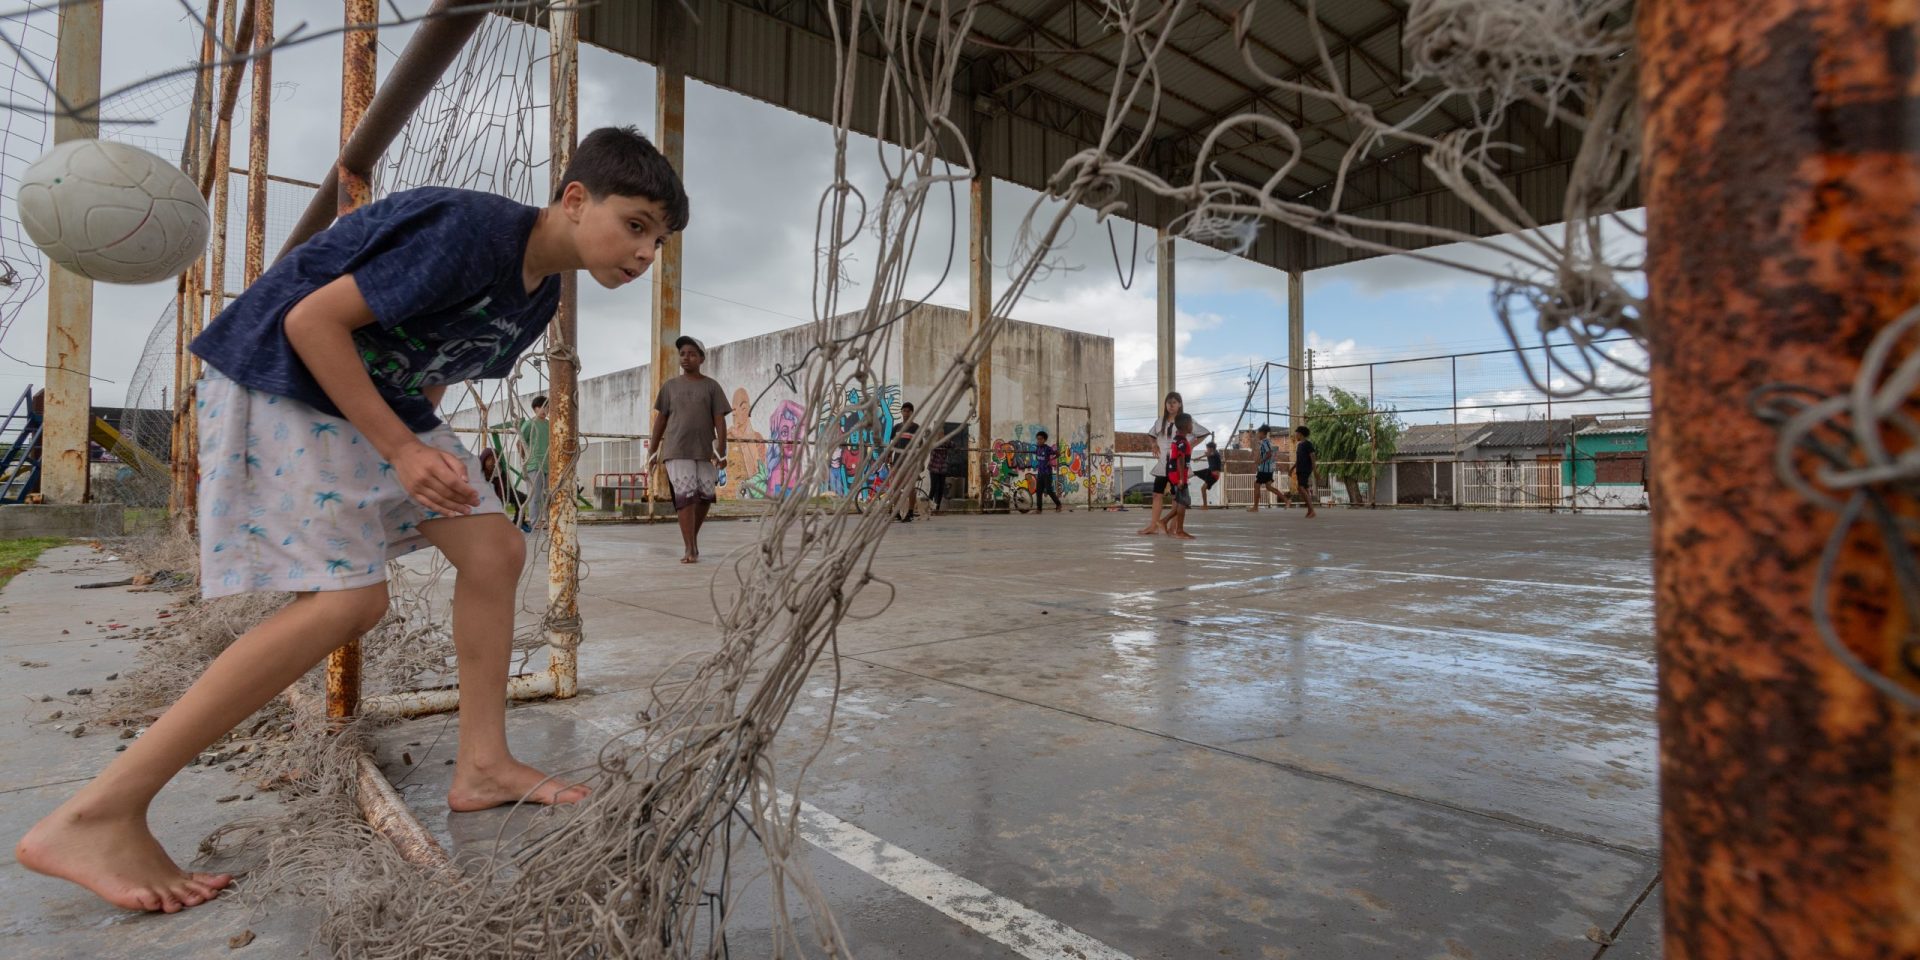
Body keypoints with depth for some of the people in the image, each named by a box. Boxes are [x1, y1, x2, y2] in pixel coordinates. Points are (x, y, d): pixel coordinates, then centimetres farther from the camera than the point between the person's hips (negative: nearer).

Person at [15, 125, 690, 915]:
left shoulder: (540, 294, 4)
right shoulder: (469, 231, -25)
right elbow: (311, 321, -23)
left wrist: (426, 447, 2)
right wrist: (401, 450, -23)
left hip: (382, 403, 9)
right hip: (282, 382, -9)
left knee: (495, 550, -1)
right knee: (348, 600, -17)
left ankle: (482, 767, 7)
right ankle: (95, 817, -7)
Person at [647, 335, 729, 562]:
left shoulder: (711, 386, 6)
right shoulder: (670, 386, 11)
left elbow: (720, 420, 0)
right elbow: (661, 419, 13)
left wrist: (721, 450, -11)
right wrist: (652, 451, 10)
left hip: (705, 452, 1)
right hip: (677, 452, 0)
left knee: (705, 497, 5)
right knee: (685, 497, -9)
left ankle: (692, 537, 28)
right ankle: (690, 549, -9)